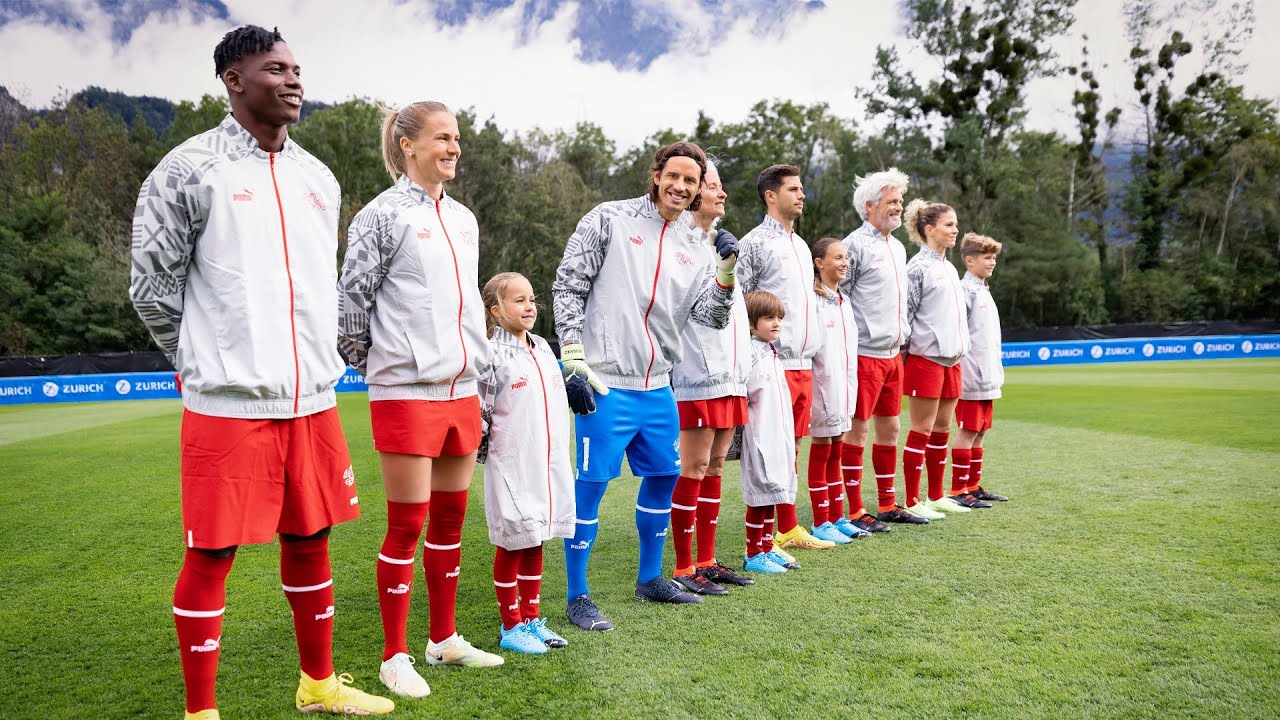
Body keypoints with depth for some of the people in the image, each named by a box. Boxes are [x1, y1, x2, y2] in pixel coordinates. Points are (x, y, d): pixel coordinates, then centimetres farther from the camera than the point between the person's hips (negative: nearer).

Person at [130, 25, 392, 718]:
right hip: (227, 402, -6)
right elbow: (152, 285, -1)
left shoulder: (318, 177, 13)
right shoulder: (189, 169, -5)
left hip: (312, 400, 6)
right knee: (211, 555, 3)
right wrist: (213, 360, 7)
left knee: (309, 540, 15)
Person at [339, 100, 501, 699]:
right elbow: (351, 299, -4)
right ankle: (395, 657, 12)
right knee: (407, 525, -1)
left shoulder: (464, 219, 16)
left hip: (462, 390, 7)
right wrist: (373, 364, 6)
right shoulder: (383, 215, -5)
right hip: (406, 392, -6)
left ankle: (444, 639, 27)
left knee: (450, 518, 13)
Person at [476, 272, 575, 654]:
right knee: (512, 544, 4)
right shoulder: (493, 356, -12)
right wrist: (486, 450, -12)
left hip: (548, 466, 7)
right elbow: (480, 412, -12)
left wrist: (559, 459, 19)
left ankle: (532, 619, 26)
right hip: (511, 469, -7)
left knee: (535, 542, 15)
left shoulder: (543, 349, 11)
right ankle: (511, 626, 16)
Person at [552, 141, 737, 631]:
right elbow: (568, 287, -5)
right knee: (592, 484, -5)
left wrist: (726, 272, -10)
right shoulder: (609, 219, -3)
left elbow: (710, 317, 5)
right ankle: (577, 597, 8)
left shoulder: (694, 246, 12)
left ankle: (650, 578, 34)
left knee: (664, 476, 16)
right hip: (606, 382, -7)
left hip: (657, 385, 7)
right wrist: (574, 360, -12)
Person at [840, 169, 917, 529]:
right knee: (857, 430, -3)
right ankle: (855, 511, 4)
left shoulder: (897, 247, 17)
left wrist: (902, 337, 19)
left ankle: (887, 504, 24)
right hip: (865, 353, -9)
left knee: (889, 428, 13)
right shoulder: (856, 245, -9)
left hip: (893, 353, 9)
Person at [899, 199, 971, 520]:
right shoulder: (918, 267, -9)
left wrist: (959, 351, 18)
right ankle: (912, 502, 3)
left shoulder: (949, 268, 17)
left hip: (950, 358, 8)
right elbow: (904, 314, -11)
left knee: (942, 430, 12)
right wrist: (902, 355, -12)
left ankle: (936, 496, 22)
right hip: (925, 358, -8)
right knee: (922, 430, -4)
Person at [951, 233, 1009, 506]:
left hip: (987, 378, 9)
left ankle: (973, 486, 20)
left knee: (979, 431, 12)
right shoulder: (965, 290, -12)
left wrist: (995, 372, 20)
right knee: (968, 431, -6)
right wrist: (967, 371, -19)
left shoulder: (984, 291, 18)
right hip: (970, 377, -9)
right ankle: (958, 490, 0)